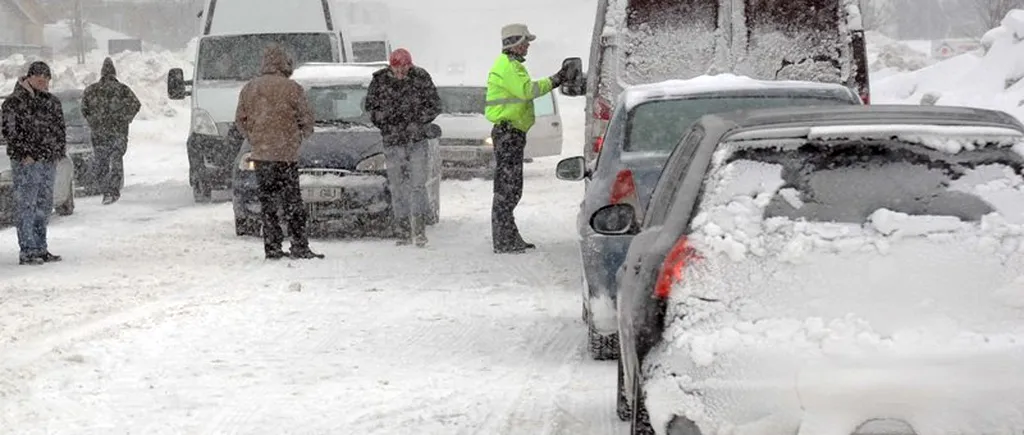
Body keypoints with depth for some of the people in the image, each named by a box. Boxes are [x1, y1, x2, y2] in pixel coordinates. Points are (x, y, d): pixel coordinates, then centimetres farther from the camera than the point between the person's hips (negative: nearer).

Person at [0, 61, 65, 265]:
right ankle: (27, 252, -8)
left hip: (49, 162, 7)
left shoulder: (52, 101, 15)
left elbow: (60, 128, 21)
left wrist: (59, 150, 9)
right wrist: (25, 154, -16)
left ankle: (40, 248, 19)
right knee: (27, 206, -8)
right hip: (26, 163, -7)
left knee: (44, 207, 11)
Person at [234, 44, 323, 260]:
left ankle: (272, 248, 6)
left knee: (267, 202, 8)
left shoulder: (249, 88, 7)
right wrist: (301, 136, 16)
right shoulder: (291, 88, -7)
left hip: (260, 154, 4)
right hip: (286, 153, -4)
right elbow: (306, 118, -2)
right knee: (292, 202, -1)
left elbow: (240, 121, 11)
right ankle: (299, 247, -4)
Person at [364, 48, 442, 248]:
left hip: (417, 140, -1)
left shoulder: (421, 78, -3)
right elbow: (370, 107, 9)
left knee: (418, 184, -7)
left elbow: (435, 105, 3)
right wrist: (385, 120, -7)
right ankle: (403, 232, 6)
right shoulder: (379, 81, -1)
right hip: (392, 141, 1)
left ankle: (419, 230, -2)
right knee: (397, 188, 1)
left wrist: (418, 121, -10)